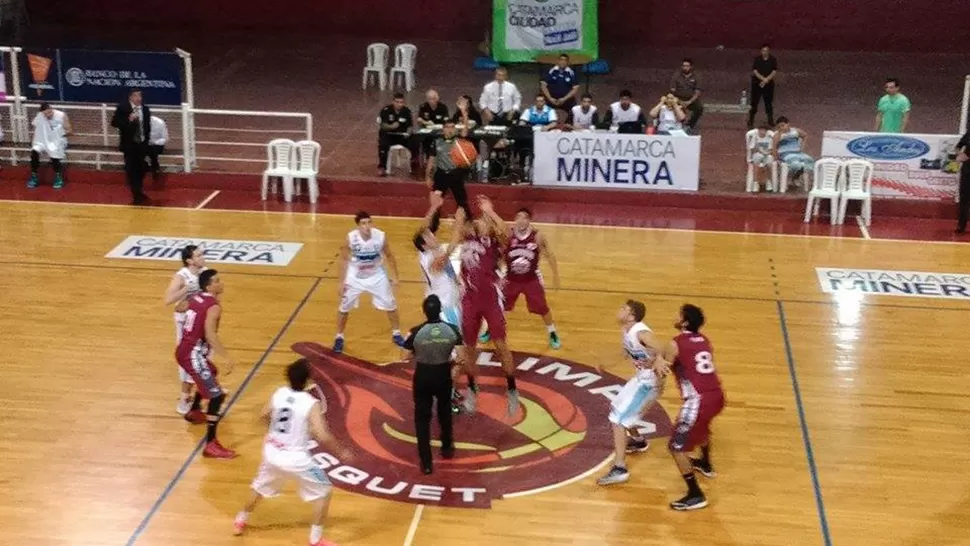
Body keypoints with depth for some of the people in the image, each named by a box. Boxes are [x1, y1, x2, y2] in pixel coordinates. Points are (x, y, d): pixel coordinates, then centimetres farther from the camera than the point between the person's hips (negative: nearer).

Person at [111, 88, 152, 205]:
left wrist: (146, 140, 9)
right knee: (131, 170, -5)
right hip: (129, 144, -4)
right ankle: (137, 195, -1)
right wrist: (128, 120, -23)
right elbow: (114, 122, -11)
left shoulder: (145, 109, 5)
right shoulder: (122, 108, -7)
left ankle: (138, 193, 25)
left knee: (140, 169, 10)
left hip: (141, 144, 4)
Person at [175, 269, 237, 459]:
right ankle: (211, 445, -17)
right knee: (217, 395, -11)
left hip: (184, 350, 10)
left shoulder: (195, 298, 9)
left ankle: (194, 412, 55)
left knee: (210, 375, 37)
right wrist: (227, 357, -32)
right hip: (193, 355, -10)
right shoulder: (214, 306, -17)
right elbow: (210, 335, -29)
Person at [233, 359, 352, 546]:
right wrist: (340, 452, -11)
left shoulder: (278, 394, -5)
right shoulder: (312, 404, -21)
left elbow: (263, 416, 12)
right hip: (296, 458, -5)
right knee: (323, 492, 13)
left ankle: (240, 522, 50)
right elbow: (322, 436, -26)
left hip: (272, 452, 5)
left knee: (261, 486, 32)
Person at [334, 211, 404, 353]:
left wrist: (394, 276, -3)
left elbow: (389, 256, -5)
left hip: (376, 275, 1)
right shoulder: (350, 238, -25)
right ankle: (339, 337, 25)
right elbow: (344, 260, -10)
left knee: (390, 305, 9)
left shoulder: (381, 236, -23)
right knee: (344, 307, 5)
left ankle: (396, 334, 31)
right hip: (355, 276, -1)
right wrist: (340, 282, -10)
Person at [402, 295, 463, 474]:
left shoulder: (417, 331, -16)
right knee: (445, 411, 28)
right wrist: (449, 359, 7)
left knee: (422, 417, 9)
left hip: (422, 376, -2)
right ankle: (447, 448, 45)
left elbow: (406, 356, -9)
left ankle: (426, 462, 8)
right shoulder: (451, 329, -13)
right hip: (443, 375, 2)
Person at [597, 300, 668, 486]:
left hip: (649, 382, -10)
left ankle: (619, 469, -17)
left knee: (618, 419, -13)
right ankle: (638, 441, 49)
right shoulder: (628, 331, 3)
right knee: (616, 408, 27)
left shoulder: (641, 333, -26)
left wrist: (659, 359, -64)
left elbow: (662, 348, -44)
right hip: (641, 378, 10)